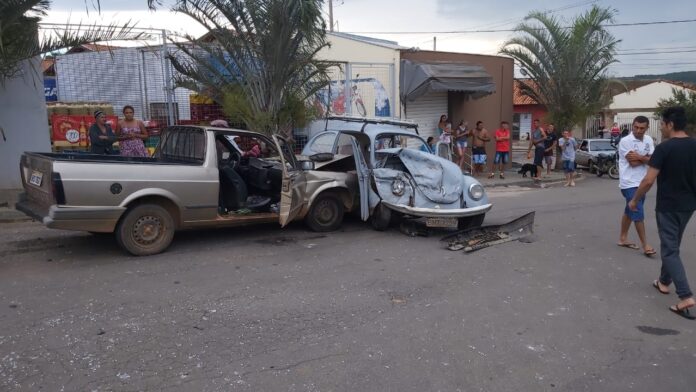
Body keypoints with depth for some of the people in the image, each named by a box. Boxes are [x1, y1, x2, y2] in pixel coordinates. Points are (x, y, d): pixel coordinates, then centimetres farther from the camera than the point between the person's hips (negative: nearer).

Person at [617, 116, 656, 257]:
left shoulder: (649, 140, 6)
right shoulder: (625, 141, -13)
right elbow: (633, 163, -18)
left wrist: (639, 157, -19)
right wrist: (646, 158, -5)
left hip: (642, 182, 7)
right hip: (629, 183, -7)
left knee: (630, 211, 15)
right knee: (638, 213, -7)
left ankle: (623, 238, 27)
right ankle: (645, 245, 0)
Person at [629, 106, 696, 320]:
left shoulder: (664, 148, -18)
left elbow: (648, 180, -19)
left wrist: (635, 200, -6)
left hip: (668, 206, -7)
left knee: (670, 250, -3)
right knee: (672, 245, 22)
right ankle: (664, 282, 35)